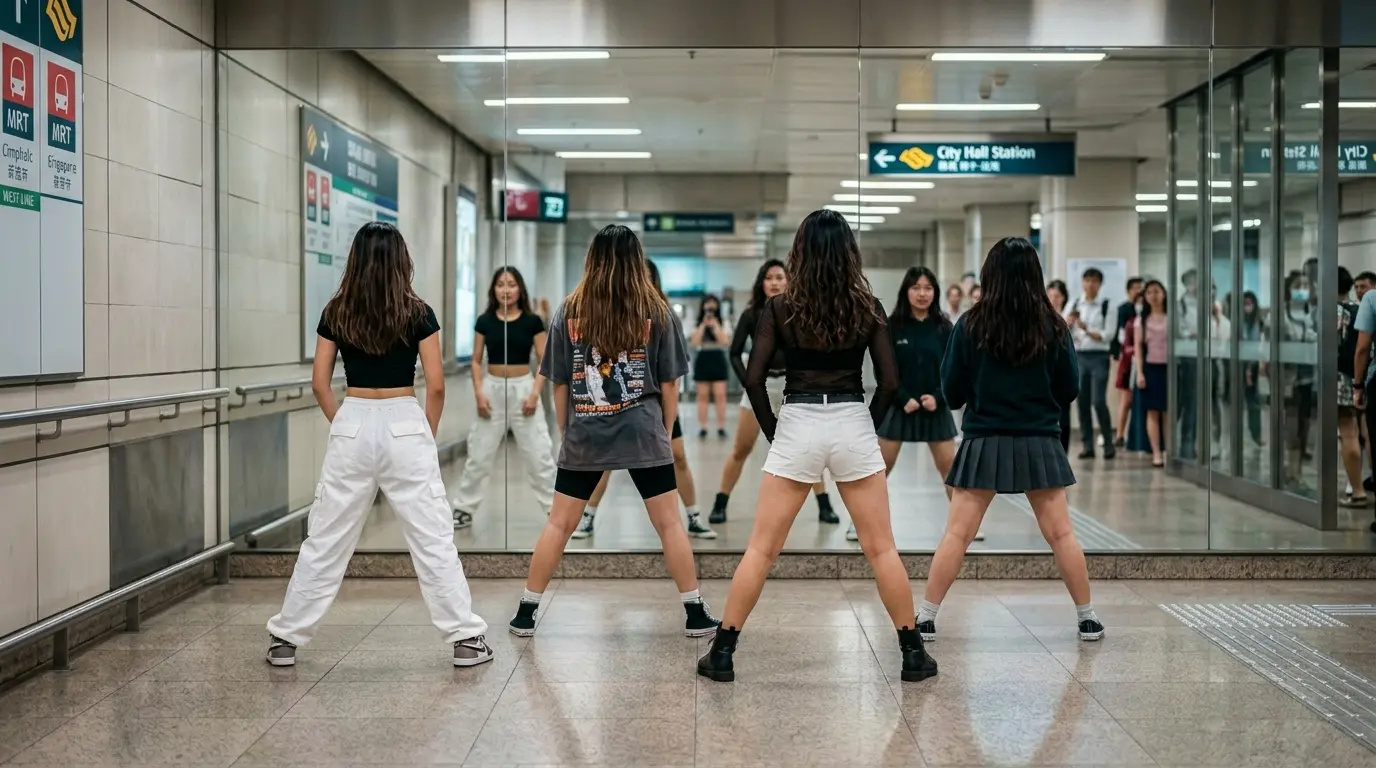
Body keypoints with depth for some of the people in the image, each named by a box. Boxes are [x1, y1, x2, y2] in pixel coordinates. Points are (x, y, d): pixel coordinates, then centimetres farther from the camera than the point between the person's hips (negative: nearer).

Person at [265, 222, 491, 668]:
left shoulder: (336, 313, 2)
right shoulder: (418, 314, -4)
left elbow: (319, 384, 3)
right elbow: (435, 385, -6)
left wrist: (342, 423, 14)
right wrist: (429, 434, 7)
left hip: (352, 426, 2)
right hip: (404, 426, -2)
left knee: (325, 540, 11)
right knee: (433, 539, 3)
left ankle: (286, 638, 18)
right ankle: (466, 638, 6)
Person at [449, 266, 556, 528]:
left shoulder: (532, 321, -3)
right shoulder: (484, 321, 1)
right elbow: (477, 361, 5)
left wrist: (535, 393, -12)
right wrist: (478, 393, -7)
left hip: (523, 388, -1)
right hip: (492, 389, 1)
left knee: (539, 454, 0)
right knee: (479, 454, 8)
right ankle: (463, 509, 19)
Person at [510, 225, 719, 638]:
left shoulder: (569, 312, 1)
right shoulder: (658, 313, -2)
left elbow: (559, 385, 5)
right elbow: (669, 385, 2)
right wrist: (665, 432, 14)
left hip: (583, 437, 1)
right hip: (644, 435, -1)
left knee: (558, 524, 11)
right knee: (670, 524, 7)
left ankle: (526, 612, 17)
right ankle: (696, 614, 12)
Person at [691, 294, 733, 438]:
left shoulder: (724, 323, 5)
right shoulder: (697, 323, 7)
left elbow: (726, 342, -8)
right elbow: (695, 342, -6)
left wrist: (715, 325, -11)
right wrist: (703, 324, -9)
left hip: (718, 359, -1)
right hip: (703, 359, 1)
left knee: (720, 395, -7)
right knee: (703, 395, 1)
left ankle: (721, 427, -5)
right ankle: (702, 427, 3)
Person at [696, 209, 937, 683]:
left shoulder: (780, 308, -2)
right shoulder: (867, 307, 1)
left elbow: (754, 378, -5)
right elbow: (889, 381, -1)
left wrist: (772, 430, 7)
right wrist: (868, 425, 12)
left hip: (796, 427, -1)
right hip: (853, 427, 1)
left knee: (762, 549, 7)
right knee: (881, 549, 11)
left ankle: (722, 652, 9)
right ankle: (913, 653, 16)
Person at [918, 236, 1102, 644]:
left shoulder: (971, 325, -7)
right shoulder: (1053, 326, -3)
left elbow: (952, 392, -2)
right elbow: (1070, 389, 4)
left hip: (984, 444, -1)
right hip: (1039, 444, 1)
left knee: (957, 534, 3)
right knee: (1061, 534, 11)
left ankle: (926, 617, 5)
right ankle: (1087, 617, 18)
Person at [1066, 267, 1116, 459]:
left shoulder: (1106, 305, -2)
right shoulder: (1074, 305, 9)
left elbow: (1108, 335, -6)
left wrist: (1086, 329, -18)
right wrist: (1069, 322, -13)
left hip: (1099, 357, -3)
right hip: (1079, 356, 3)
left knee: (1098, 401, -10)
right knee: (1083, 402, 4)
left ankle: (1108, 444, 1)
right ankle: (1087, 445, 11)